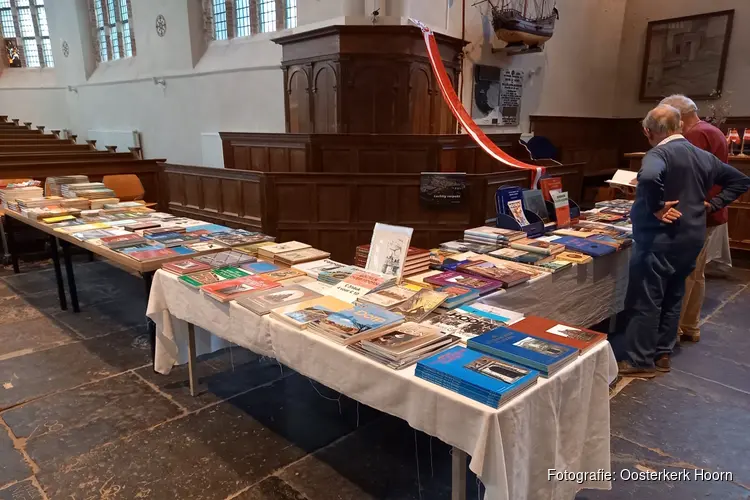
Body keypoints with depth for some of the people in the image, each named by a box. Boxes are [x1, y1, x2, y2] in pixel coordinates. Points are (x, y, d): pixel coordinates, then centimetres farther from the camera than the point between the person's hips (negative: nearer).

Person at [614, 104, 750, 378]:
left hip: (660, 240, -8)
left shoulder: (658, 154, -15)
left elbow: (649, 177, -39)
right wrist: (713, 204, 11)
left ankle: (641, 361, 8)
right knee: (672, 298, 17)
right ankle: (662, 354, 27)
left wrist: (656, 208, -25)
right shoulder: (704, 156, 9)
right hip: (691, 239, 8)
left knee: (645, 301, 1)